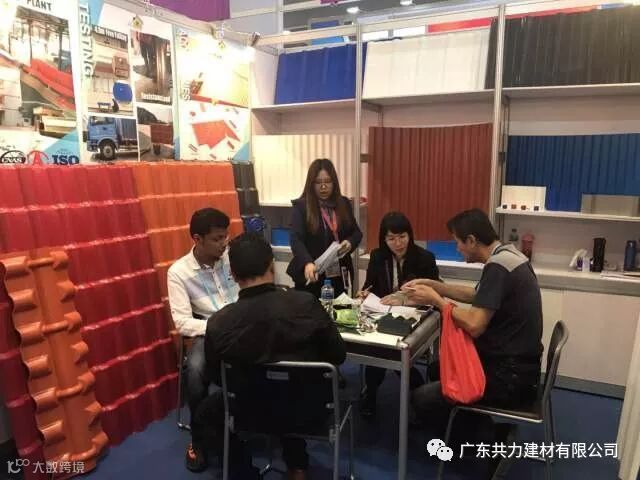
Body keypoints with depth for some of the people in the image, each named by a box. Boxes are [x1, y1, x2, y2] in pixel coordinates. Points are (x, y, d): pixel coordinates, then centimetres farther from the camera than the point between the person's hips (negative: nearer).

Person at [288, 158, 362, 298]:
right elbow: (296, 239, -20)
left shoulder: (343, 203, 5)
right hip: (312, 276, -4)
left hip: (338, 274, 4)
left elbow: (356, 232, 13)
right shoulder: (301, 206, -9)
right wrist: (307, 263, -37)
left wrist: (350, 242, -10)